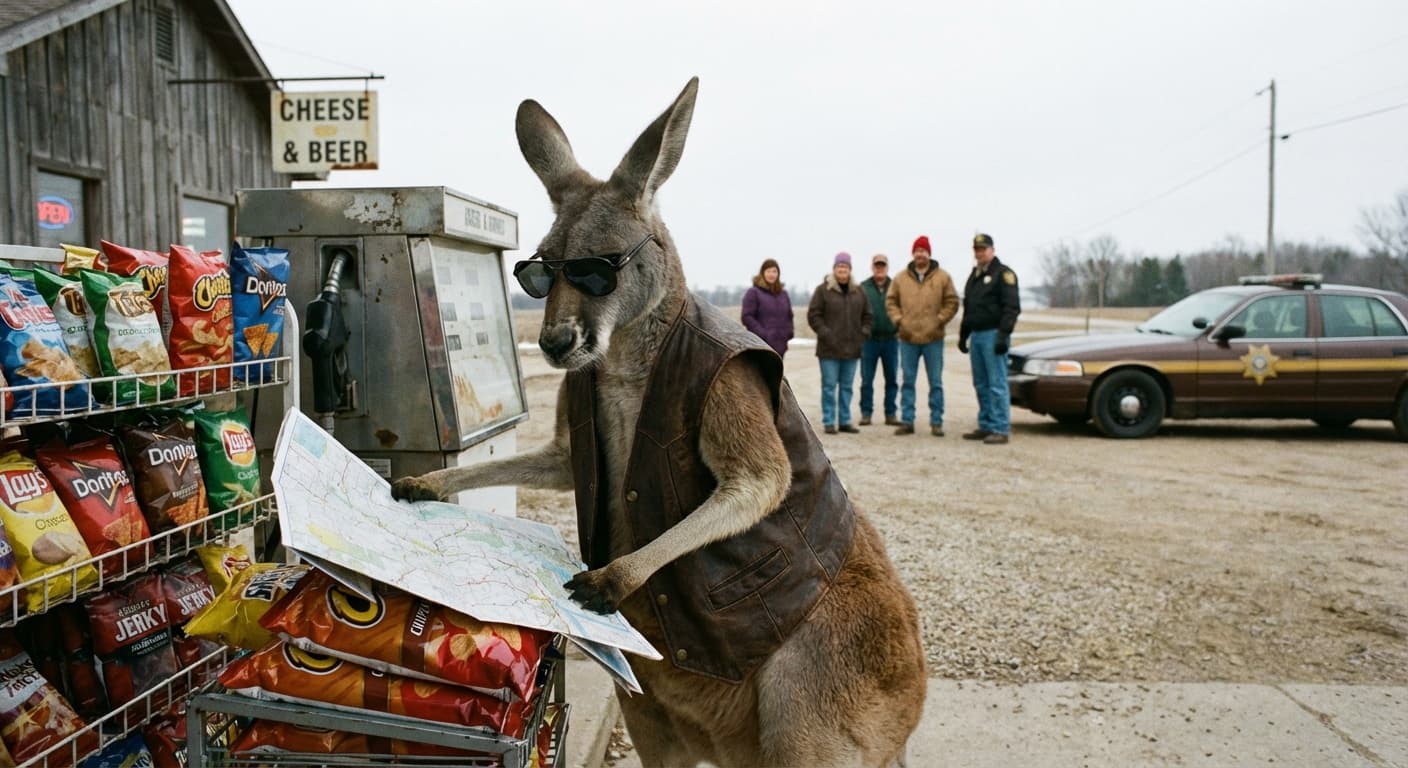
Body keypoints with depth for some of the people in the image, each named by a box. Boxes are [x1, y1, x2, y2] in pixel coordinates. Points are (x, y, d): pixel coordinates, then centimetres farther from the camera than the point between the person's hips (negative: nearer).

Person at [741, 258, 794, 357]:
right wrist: (763, 334, -16)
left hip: (780, 347, 6)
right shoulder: (753, 292, -2)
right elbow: (747, 317, -8)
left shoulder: (783, 294, 18)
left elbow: (789, 316, 24)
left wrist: (788, 332, 6)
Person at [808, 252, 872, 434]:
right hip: (830, 348, -4)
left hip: (851, 348, 5)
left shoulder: (858, 292, 11)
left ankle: (845, 421, 17)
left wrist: (863, 333, 3)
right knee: (829, 386, -2)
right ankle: (829, 422, 3)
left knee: (847, 386, 10)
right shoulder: (823, 290, -3)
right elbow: (813, 315, -6)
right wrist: (826, 334, -14)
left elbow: (867, 315, 18)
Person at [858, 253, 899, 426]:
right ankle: (866, 413, 9)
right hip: (869, 340, -1)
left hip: (891, 339, 1)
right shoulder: (863, 288, 3)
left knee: (892, 379, 7)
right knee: (867, 380, 1)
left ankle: (890, 414, 15)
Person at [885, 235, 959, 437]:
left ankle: (936, 422, 10)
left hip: (933, 339, -1)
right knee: (907, 382, 6)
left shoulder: (942, 277, 2)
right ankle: (907, 421, 12)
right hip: (908, 339, 2)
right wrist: (898, 320, -2)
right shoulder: (901, 278, 7)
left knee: (936, 382, 3)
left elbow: (952, 302, 3)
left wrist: (939, 321, -7)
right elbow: (891, 301, 11)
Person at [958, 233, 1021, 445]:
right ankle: (986, 426, 16)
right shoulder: (974, 276, 20)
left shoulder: (1003, 273, -5)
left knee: (997, 384, -9)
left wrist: (1003, 335, -20)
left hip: (993, 335, -8)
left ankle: (1000, 429, -7)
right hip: (977, 335, 8)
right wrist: (963, 335, 22)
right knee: (981, 385, 10)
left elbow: (1011, 307, -13)